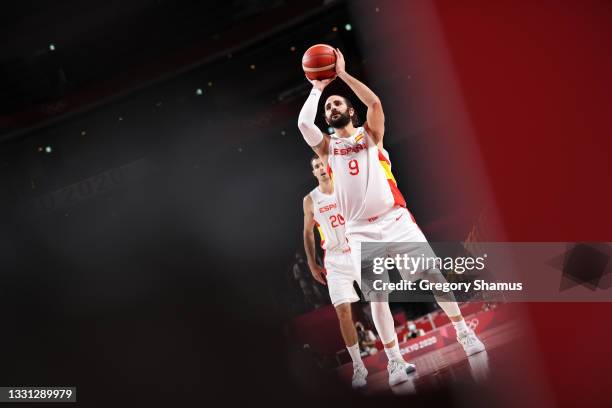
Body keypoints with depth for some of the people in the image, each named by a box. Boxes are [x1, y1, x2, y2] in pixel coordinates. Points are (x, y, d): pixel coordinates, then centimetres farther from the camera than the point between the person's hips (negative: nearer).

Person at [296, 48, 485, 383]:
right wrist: (317, 88, 2)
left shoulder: (370, 134, 9)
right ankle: (393, 358, 7)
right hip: (360, 230, 1)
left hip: (395, 218, 0)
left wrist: (342, 74, -7)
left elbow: (375, 102, -10)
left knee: (433, 274, -3)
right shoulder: (326, 146, 10)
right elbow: (303, 123, -9)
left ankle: (463, 331, 11)